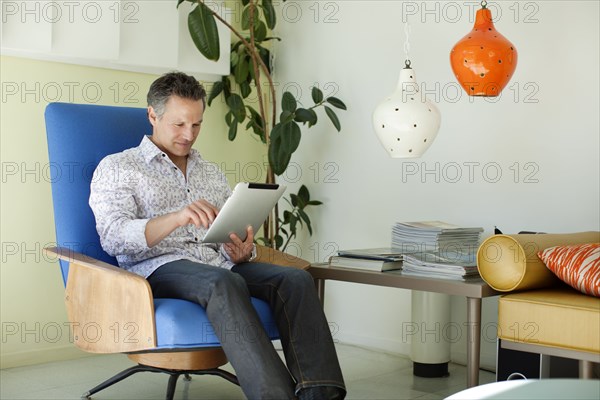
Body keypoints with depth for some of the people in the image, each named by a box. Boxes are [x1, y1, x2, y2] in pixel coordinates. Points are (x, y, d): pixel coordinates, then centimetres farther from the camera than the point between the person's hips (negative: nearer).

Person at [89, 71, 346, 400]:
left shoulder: (212, 174, 26)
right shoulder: (117, 168, 9)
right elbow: (113, 237, -9)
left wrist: (242, 251, -5)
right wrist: (176, 218, -26)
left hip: (218, 264, 5)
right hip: (159, 266, -5)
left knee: (296, 279, -24)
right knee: (225, 283, -38)